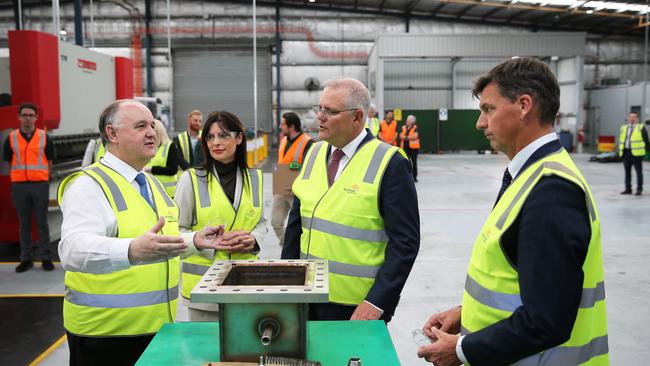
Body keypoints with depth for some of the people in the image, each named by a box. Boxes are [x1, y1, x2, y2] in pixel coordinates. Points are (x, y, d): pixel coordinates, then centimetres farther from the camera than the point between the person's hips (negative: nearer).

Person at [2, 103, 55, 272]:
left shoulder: (44, 137, 3)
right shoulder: (11, 138, 4)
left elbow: (49, 162, 7)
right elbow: (9, 163, 8)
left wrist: (43, 178, 3)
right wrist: (15, 180, 3)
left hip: (40, 184, -1)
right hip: (19, 185, 1)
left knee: (42, 223, 2)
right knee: (24, 224, 7)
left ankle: (45, 257, 9)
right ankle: (26, 258, 15)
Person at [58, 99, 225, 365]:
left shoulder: (152, 183, 12)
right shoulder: (88, 185, -14)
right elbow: (74, 249, -31)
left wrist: (195, 241, 5)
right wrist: (133, 251, -48)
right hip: (106, 332, -7)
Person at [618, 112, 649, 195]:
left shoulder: (641, 128, 1)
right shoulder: (623, 128, 15)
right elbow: (620, 140, 18)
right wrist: (620, 151, 12)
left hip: (636, 153, -5)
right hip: (626, 152, 5)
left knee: (639, 171, -2)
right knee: (627, 171, 9)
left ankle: (639, 189, 2)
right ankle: (628, 189, 16)